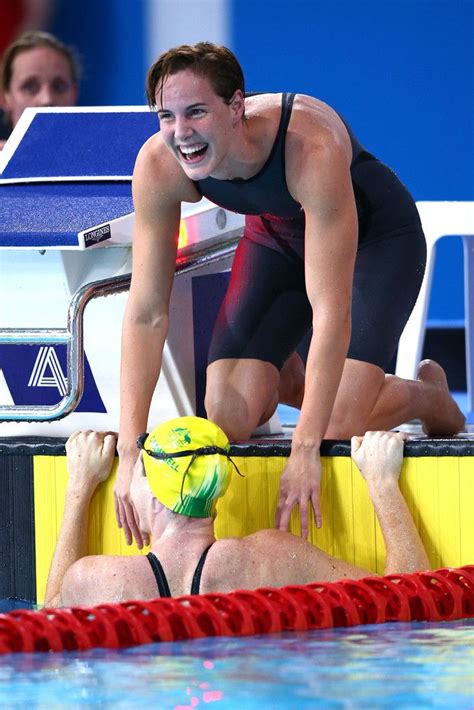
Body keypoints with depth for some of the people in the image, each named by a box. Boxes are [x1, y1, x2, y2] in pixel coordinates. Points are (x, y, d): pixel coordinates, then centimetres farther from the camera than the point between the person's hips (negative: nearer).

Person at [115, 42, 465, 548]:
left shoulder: (311, 148, -42)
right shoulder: (158, 166, -29)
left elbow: (331, 312, -42)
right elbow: (146, 313, -23)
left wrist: (304, 452, -46)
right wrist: (130, 449, -31)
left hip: (376, 235, -4)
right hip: (278, 236, 4)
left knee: (337, 427, -18)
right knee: (228, 421, -10)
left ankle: (428, 395, 15)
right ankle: (283, 377, 25)